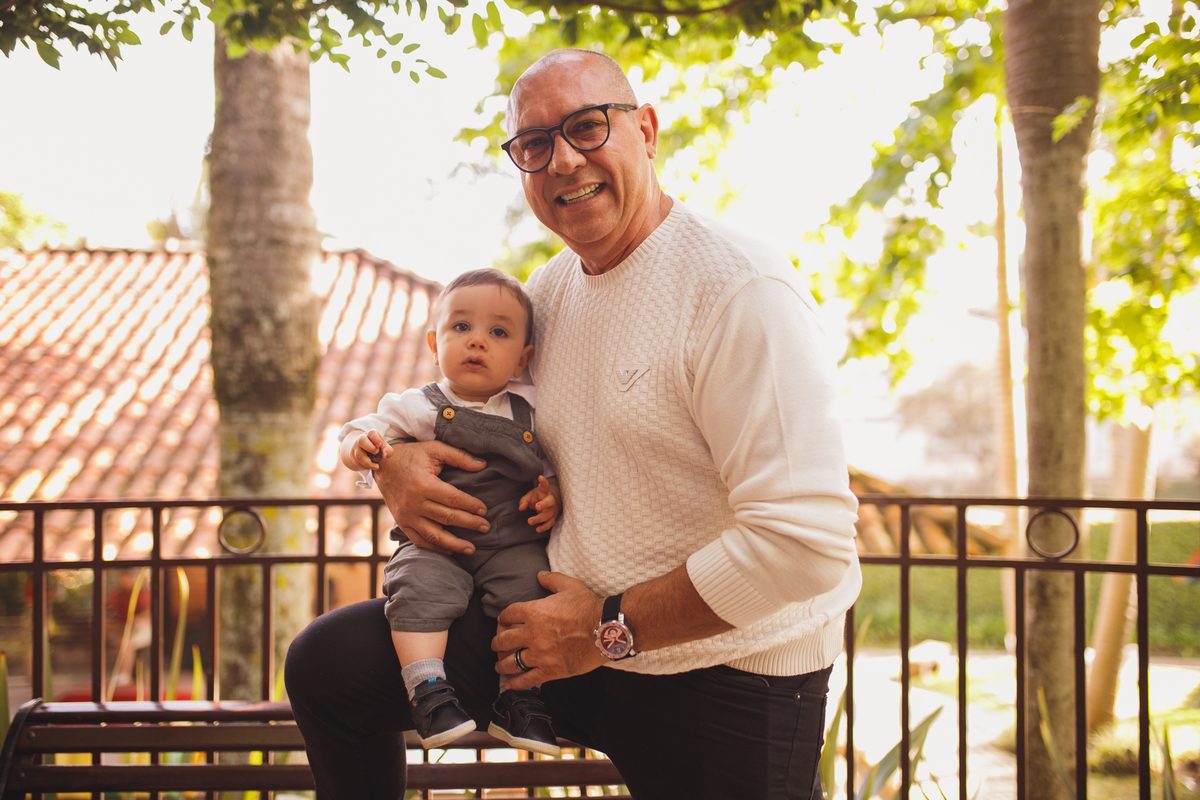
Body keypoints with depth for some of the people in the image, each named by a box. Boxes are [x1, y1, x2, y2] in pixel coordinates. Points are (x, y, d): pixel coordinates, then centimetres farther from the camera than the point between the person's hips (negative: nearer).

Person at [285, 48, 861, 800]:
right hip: (582, 633, 7)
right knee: (327, 664, 2)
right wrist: (395, 458, -4)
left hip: (729, 679, -6)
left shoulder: (740, 289, -20)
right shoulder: (550, 288, 6)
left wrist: (610, 627, -20)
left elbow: (808, 540, -27)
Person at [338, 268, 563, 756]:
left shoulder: (530, 411, 9)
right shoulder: (420, 407, 3)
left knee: (529, 588, -23)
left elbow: (555, 463, 17)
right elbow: (361, 432, 2)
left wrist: (552, 492, -5)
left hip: (514, 543, 2)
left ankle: (519, 701, -9)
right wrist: (361, 446, -22)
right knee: (419, 587, -29)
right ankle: (429, 693, -26)